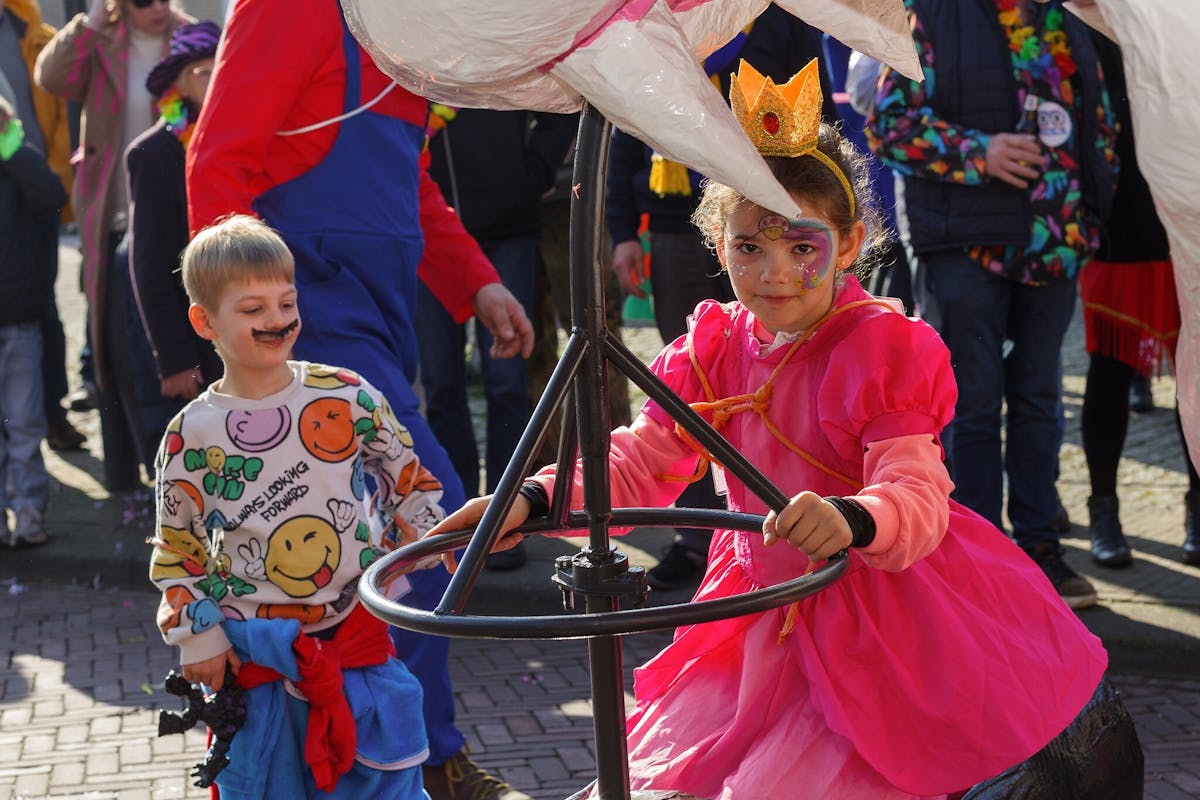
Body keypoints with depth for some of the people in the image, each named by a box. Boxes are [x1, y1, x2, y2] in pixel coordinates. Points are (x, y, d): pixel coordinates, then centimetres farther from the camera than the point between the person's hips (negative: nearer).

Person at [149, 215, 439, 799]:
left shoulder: (346, 396, -2)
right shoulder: (192, 435, -5)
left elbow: (407, 477, 10)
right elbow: (176, 547, 3)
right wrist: (196, 635, -1)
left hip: (358, 634, 1)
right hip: (254, 656, -1)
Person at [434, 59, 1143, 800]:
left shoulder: (886, 352, -17)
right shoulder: (716, 351, 0)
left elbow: (919, 499, -27)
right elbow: (638, 462, 0)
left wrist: (853, 518, -51)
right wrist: (534, 500, -17)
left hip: (884, 616, -6)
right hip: (766, 611, 6)